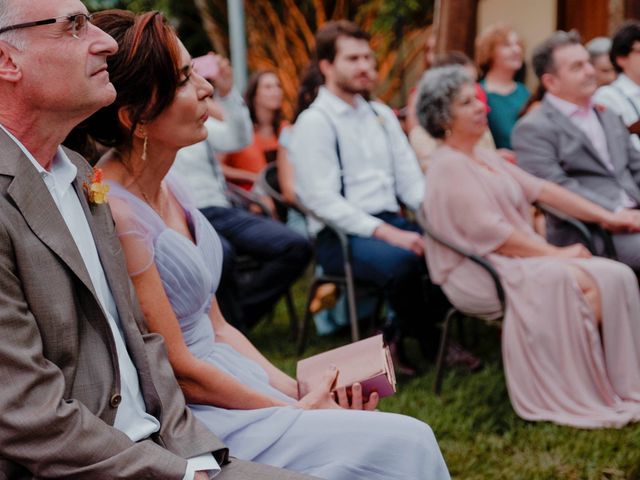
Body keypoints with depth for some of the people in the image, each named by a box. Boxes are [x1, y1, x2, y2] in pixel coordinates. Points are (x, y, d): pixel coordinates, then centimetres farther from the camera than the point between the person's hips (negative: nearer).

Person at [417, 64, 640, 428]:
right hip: (483, 273, -8)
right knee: (585, 283, -27)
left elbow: (540, 189, 13)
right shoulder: (449, 167, -10)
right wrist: (555, 254, -16)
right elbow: (490, 233, -18)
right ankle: (589, 397, -15)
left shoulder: (485, 157, 17)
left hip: (525, 259, 8)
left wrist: (606, 216, 6)